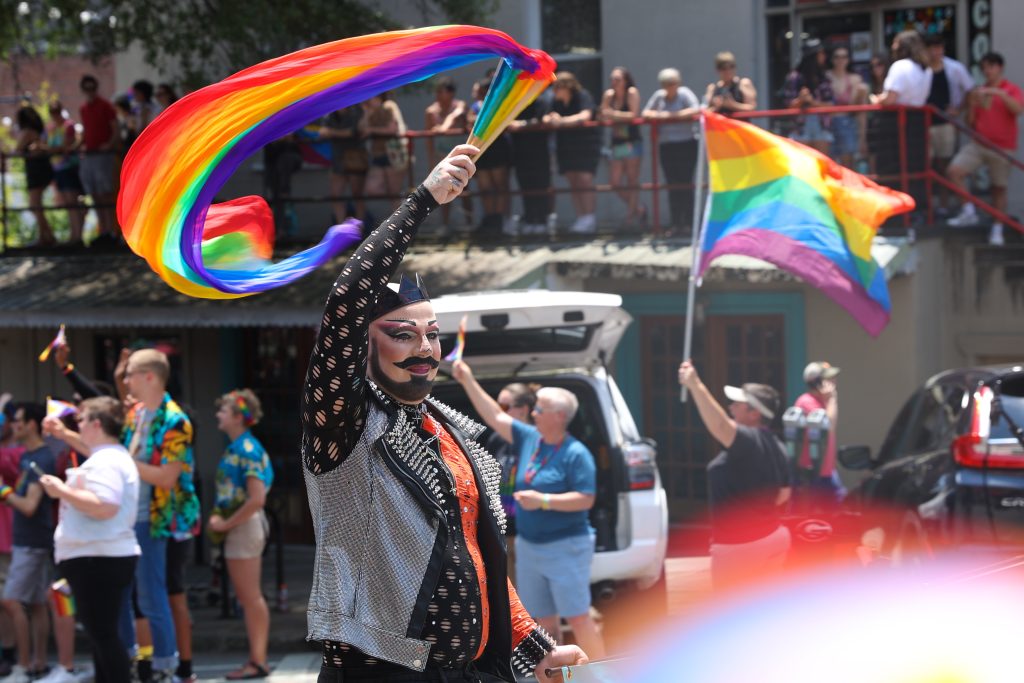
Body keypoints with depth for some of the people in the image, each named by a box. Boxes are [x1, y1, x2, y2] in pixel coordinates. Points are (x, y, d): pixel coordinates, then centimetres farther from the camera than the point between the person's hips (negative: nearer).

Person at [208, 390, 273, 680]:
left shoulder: (246, 450, -17)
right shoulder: (237, 447, 12)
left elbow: (257, 499, -24)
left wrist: (226, 524, -17)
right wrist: (219, 518, 6)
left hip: (244, 526, -10)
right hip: (241, 526, 10)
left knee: (250, 597, -4)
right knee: (251, 598, 12)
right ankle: (257, 659, 17)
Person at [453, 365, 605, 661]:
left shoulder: (576, 454, -14)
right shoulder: (529, 439, 6)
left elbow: (586, 499, -18)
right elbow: (495, 417, 10)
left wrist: (543, 501, -24)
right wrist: (468, 382, 6)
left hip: (565, 547, -7)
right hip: (529, 547, 7)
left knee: (578, 617, -9)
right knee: (544, 620, 10)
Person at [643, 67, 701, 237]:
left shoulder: (685, 94, -2)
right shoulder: (659, 96, 10)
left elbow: (696, 110, -17)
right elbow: (646, 112, 17)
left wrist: (672, 115, -18)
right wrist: (653, 114, -7)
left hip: (687, 144, -4)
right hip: (666, 145, 4)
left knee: (685, 183, -6)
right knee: (672, 184, 3)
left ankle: (688, 221, 1)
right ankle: (675, 223, 7)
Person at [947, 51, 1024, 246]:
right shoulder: (979, 93, 11)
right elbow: (970, 122, 13)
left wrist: (1000, 93, -27)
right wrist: (972, 105, -5)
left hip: (1001, 148, -3)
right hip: (978, 144, 3)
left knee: (999, 188, 1)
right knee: (955, 170, -17)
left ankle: (997, 230, 12)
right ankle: (968, 211, -8)